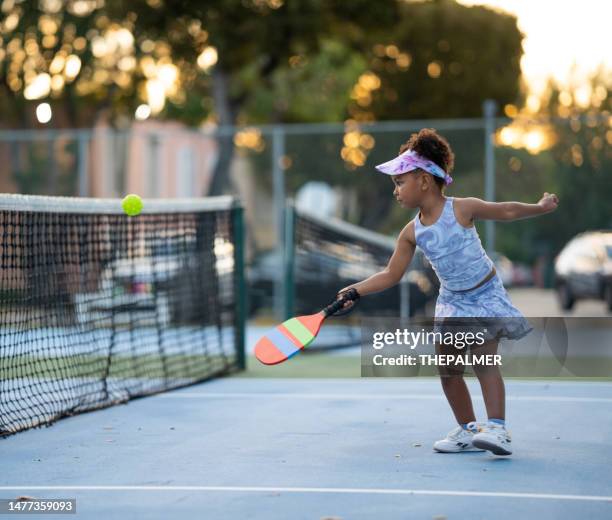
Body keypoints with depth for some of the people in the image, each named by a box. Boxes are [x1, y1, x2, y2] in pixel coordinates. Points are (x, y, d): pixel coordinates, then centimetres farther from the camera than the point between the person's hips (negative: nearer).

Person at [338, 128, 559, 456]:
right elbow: (391, 275, 0)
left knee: (484, 362, -18)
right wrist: (357, 290, -11)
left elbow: (507, 211, 0)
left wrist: (541, 207, 1)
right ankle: (468, 430, 16)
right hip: (452, 303, 5)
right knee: (448, 369, 3)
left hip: (486, 296, -5)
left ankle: (497, 428, -19)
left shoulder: (462, 209, -15)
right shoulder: (412, 232, -3)